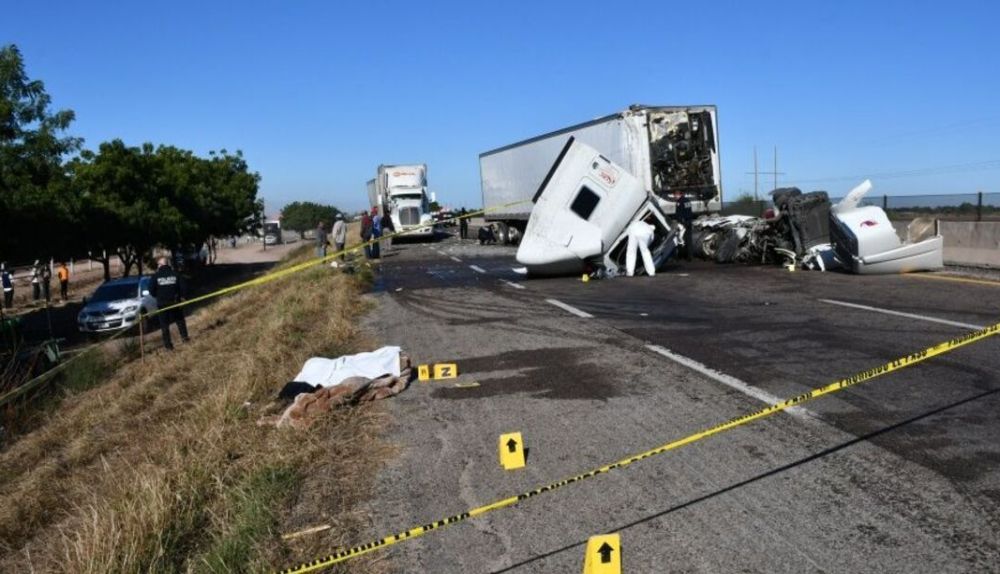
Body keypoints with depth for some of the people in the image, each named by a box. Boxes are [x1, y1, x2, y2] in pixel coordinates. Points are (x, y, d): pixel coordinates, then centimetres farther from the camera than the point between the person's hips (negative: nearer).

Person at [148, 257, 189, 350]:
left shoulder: (156, 276, -7)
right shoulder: (175, 275, -4)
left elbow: (151, 291, -5)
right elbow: (183, 287, -5)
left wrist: (158, 296, 14)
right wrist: (182, 297, 11)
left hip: (162, 304, -1)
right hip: (175, 302, 1)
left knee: (164, 325, 7)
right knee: (180, 320, 22)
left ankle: (168, 345, 7)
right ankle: (184, 337, 22)